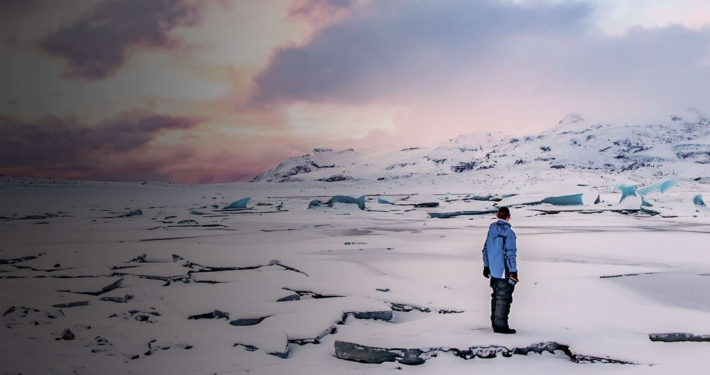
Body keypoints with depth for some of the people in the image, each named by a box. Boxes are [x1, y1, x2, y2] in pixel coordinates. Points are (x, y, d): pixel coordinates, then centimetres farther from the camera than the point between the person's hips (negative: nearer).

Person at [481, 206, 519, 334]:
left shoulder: (491, 230, 5)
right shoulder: (508, 233, -16)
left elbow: (486, 249, 11)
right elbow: (510, 253, -18)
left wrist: (486, 266, 20)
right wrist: (513, 271, -13)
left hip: (493, 271, 7)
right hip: (505, 272, -7)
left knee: (496, 296, 18)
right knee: (504, 298, -1)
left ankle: (495, 322, 26)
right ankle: (501, 326, -1)